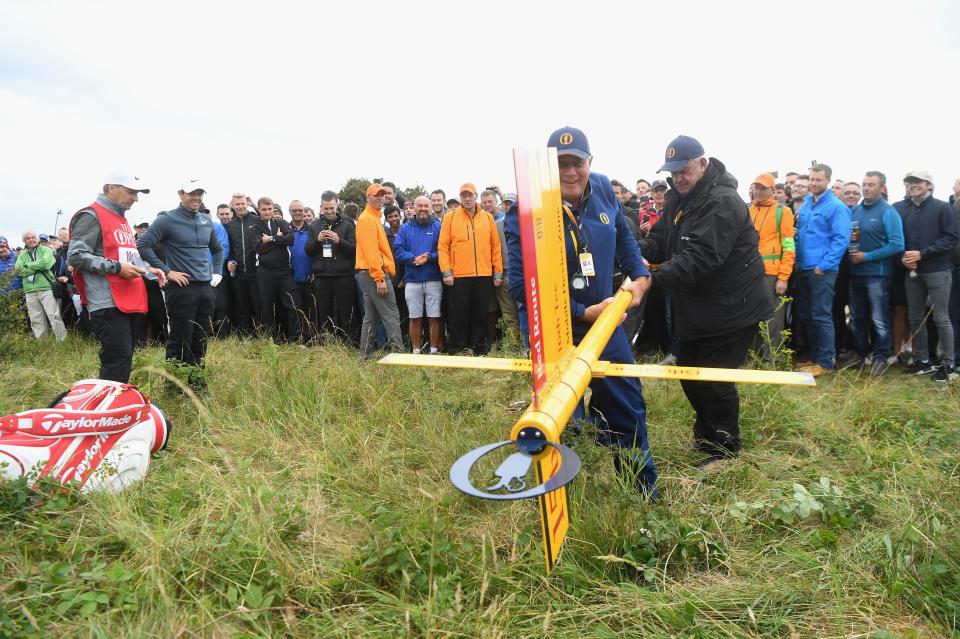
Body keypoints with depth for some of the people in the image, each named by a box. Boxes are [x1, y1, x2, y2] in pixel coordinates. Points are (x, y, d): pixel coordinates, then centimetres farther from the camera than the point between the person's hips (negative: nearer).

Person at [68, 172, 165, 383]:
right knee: (117, 364, -11)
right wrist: (116, 267, -20)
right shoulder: (92, 216, -7)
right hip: (109, 304, -10)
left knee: (124, 362, 15)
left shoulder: (121, 219, 23)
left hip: (129, 301, 10)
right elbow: (76, 255, -16)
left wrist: (147, 269, 17)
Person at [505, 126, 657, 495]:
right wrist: (583, 313, -21)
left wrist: (640, 275, 4)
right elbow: (523, 286, -23)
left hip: (603, 320, 6)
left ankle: (644, 489, 40)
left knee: (628, 405, 16)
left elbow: (623, 237, 17)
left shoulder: (603, 189, -3)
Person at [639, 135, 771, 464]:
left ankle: (725, 451, 17)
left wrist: (653, 278, -40)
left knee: (715, 379, -3)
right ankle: (706, 433, 41)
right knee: (688, 369, 19)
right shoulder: (677, 197, 6)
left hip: (730, 309, -9)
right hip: (695, 308, 10)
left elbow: (699, 258, -33)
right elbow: (660, 238, 7)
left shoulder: (721, 203, -24)